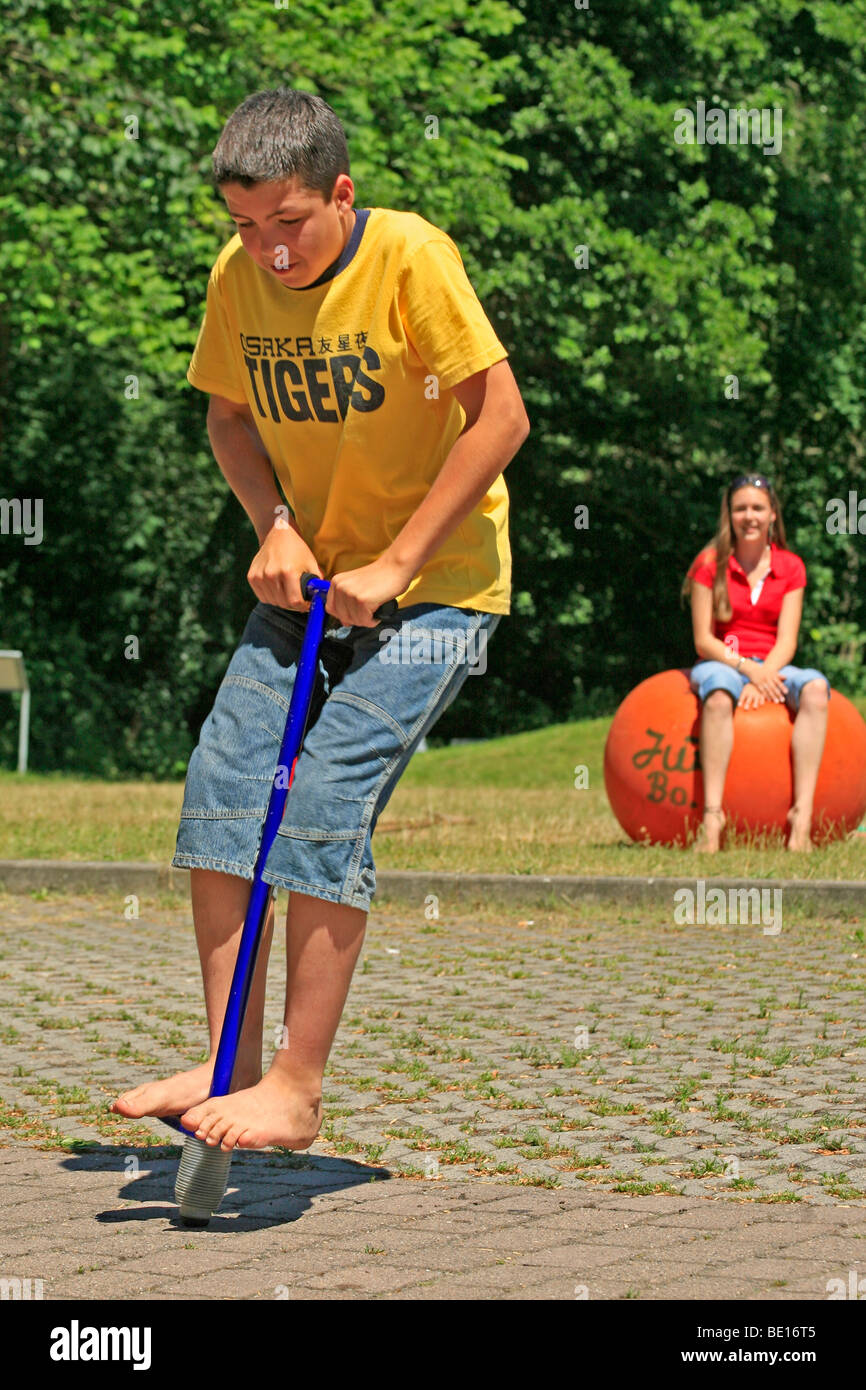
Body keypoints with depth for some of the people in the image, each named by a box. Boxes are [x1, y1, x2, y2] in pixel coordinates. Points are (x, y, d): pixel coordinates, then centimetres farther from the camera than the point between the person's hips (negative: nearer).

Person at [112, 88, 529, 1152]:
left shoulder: (409, 257, -19)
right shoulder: (239, 277, -2)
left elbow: (500, 417, -19)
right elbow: (229, 416, 14)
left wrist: (395, 564, -19)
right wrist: (274, 527, -5)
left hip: (436, 583, -6)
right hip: (313, 577, 6)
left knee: (325, 801, -18)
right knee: (221, 782, -7)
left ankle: (296, 1089, -11)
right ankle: (231, 1064, 1)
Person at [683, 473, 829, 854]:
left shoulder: (790, 567, 7)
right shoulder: (710, 564, 0)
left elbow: (786, 640, -2)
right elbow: (703, 640, -5)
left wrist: (764, 677, -21)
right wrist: (747, 669, -21)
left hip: (771, 668, 2)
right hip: (721, 664, -2)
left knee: (815, 688, -33)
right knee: (720, 694, -41)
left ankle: (802, 815, -42)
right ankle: (712, 814, -48)